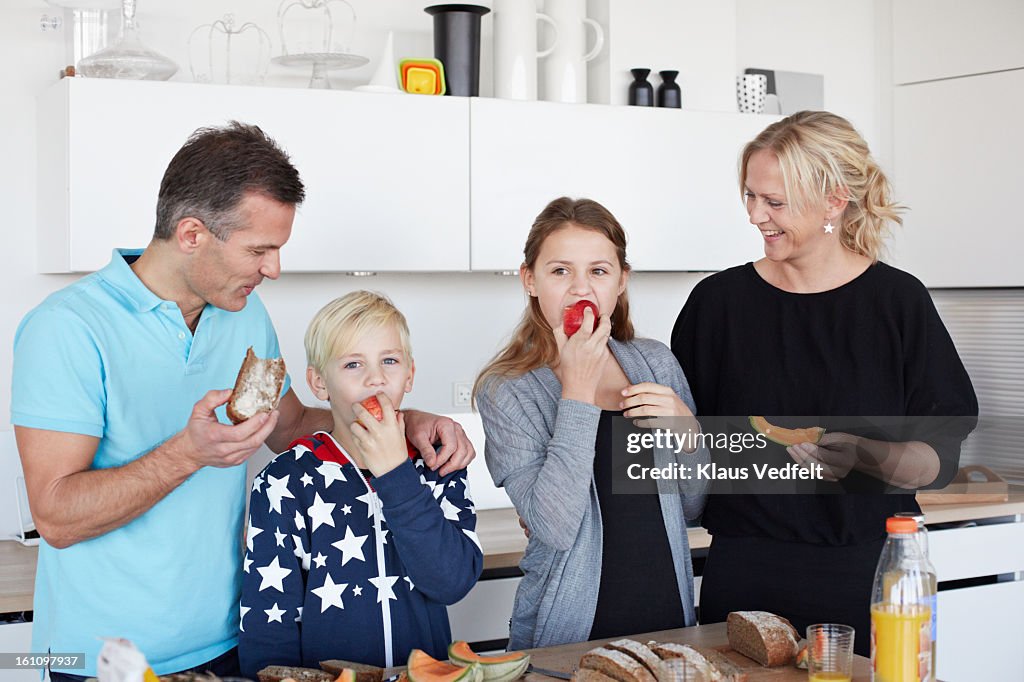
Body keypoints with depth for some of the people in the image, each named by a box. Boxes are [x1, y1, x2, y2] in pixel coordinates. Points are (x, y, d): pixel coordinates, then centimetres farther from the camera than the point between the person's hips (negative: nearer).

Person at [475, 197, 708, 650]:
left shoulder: (656, 362, 2)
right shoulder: (506, 391, -9)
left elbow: (694, 506, 8)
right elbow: (554, 528, -22)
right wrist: (577, 390, -22)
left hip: (670, 621, 4)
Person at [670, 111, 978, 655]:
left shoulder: (898, 301, -2)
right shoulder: (719, 300, 4)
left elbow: (940, 461, -4)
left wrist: (866, 457, -21)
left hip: (864, 577, -1)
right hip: (743, 574, 1)